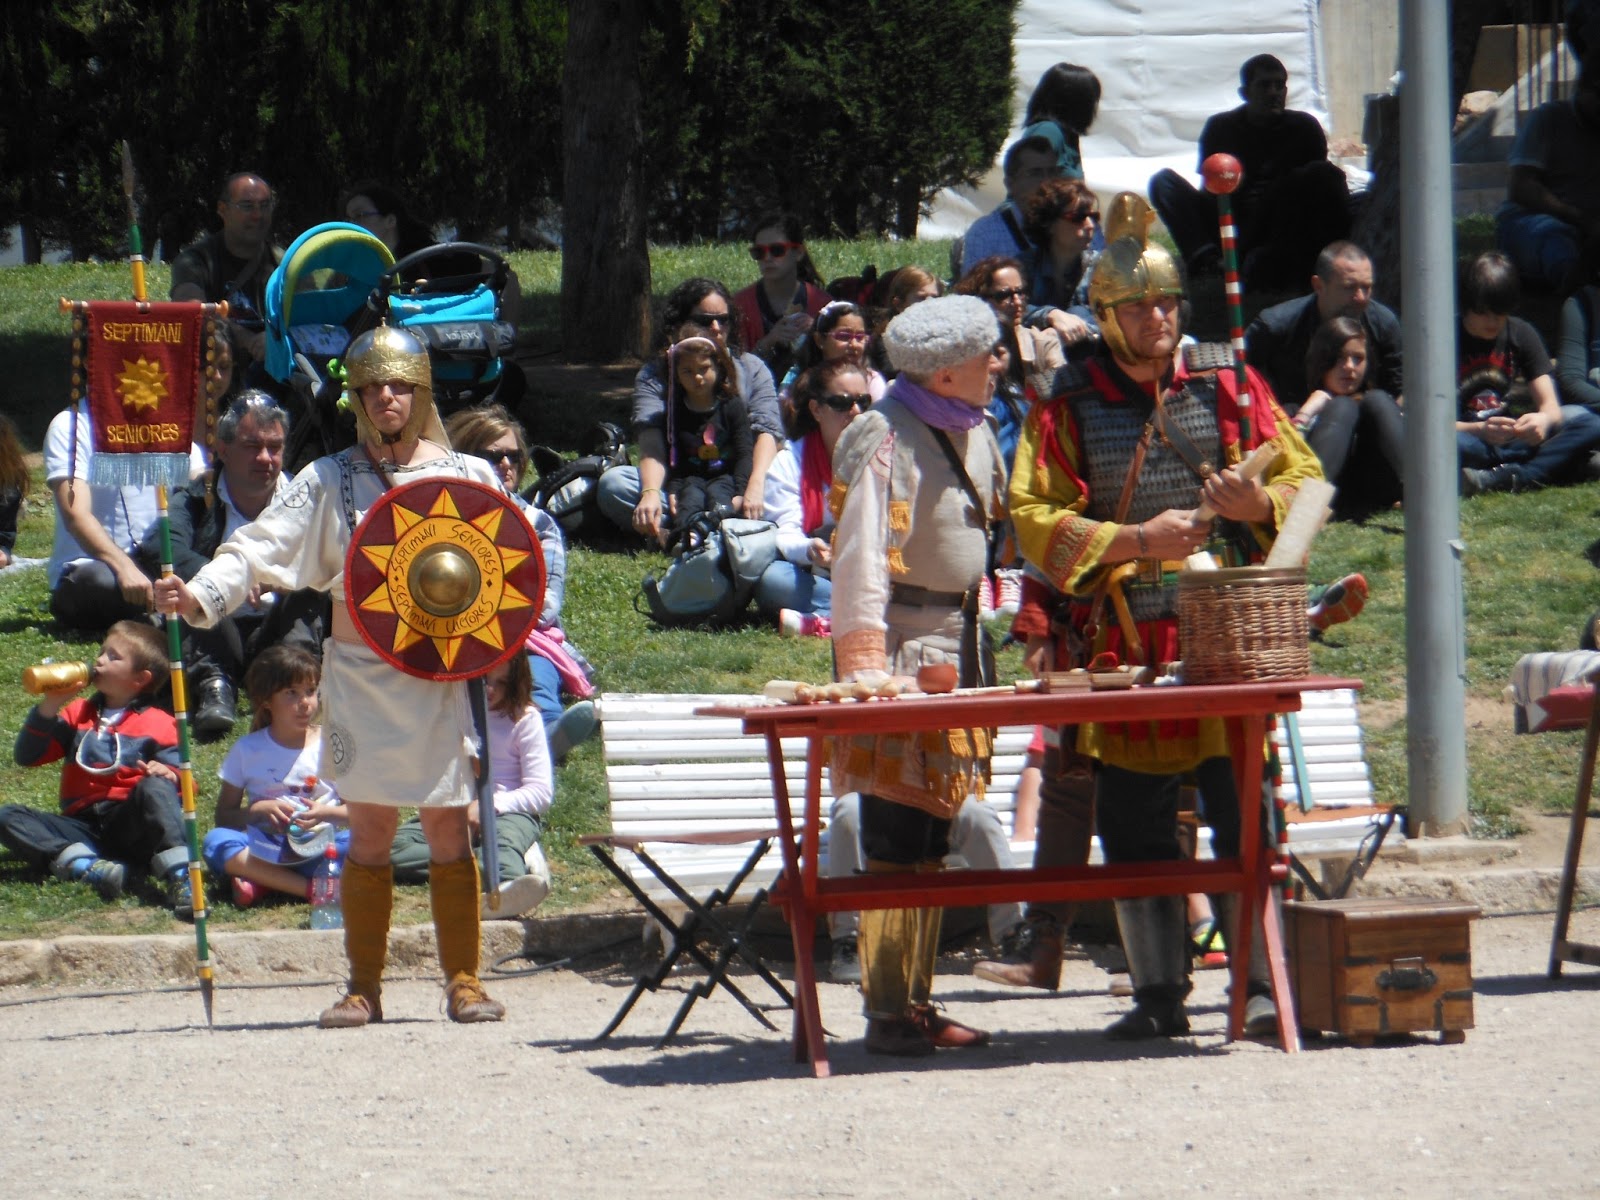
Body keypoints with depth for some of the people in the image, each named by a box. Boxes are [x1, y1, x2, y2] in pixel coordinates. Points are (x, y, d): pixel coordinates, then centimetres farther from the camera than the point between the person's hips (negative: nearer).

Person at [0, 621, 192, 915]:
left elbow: (175, 780, 1)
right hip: (83, 829, 4)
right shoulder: (78, 713, 21)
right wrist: (50, 706, 0)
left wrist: (169, 775, -23)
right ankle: (88, 867, -42)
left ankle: (180, 880, -51)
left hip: (130, 823, -4)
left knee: (154, 788, -34)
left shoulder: (158, 724, 9)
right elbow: (27, 757, 12)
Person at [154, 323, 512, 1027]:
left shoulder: (467, 478, 6)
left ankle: (463, 981, 7)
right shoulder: (330, 481, 6)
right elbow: (261, 549, -3)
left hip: (441, 679, -1)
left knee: (449, 830, -2)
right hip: (360, 675, 1)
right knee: (369, 832, 2)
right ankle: (364, 987, 10)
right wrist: (199, 593, -20)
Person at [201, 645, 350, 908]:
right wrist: (258, 810, -13)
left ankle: (263, 882, -32)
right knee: (215, 842, -30)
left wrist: (325, 813, -16)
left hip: (316, 848, 0)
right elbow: (224, 816, 6)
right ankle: (311, 888, -35)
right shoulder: (247, 750, 5)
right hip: (263, 849, 0)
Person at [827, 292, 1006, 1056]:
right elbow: (861, 561, -17)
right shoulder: (882, 441, -14)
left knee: (933, 835, 10)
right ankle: (887, 1013, -6)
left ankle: (918, 1002, 15)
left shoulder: (975, 433, 12)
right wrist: (868, 676, -23)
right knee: (894, 835, -9)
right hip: (899, 646, -8)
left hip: (956, 645, 8)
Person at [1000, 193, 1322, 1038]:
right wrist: (1140, 539, -10)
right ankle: (1158, 993, 10)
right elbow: (1032, 519, 0)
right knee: (1132, 820, 3)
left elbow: (1306, 480, 10)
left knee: (1243, 805, -6)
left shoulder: (1228, 389, 8)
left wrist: (1258, 504, -13)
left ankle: (1264, 982, -3)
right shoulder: (1066, 410, 6)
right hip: (1121, 643, 1)